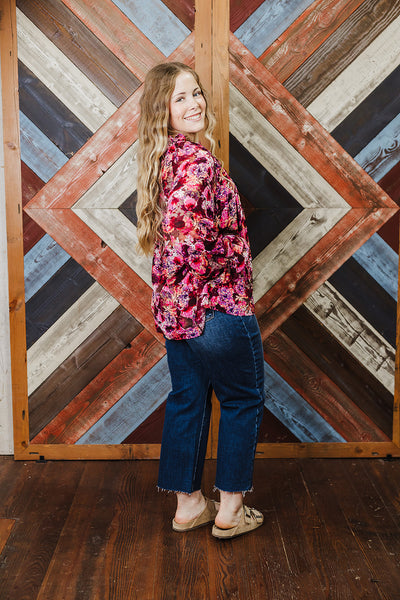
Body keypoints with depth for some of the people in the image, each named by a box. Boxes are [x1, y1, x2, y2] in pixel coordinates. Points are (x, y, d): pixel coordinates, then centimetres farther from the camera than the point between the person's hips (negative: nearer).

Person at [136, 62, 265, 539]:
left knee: (187, 400, 17)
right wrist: (210, 276, -21)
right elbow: (181, 227, -34)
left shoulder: (162, 158, 9)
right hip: (216, 307, -8)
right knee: (243, 400, 11)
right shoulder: (198, 161, -20)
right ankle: (230, 510, 23)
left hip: (173, 307, 9)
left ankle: (188, 504, 31)